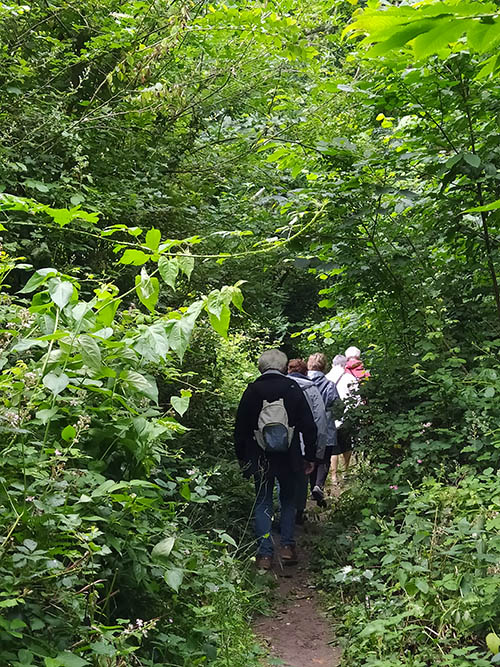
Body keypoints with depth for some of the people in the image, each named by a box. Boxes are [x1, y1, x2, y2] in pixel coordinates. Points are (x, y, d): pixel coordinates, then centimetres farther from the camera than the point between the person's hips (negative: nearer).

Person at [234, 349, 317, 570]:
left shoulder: (252, 390, -3)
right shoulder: (293, 388, -3)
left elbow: (240, 428, 1)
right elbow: (308, 425, -2)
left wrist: (242, 458, 11)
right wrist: (310, 456, 6)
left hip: (260, 458, 0)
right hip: (288, 457, 0)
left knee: (263, 503, 9)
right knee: (288, 500, 18)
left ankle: (264, 554, 5)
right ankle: (287, 546, 11)